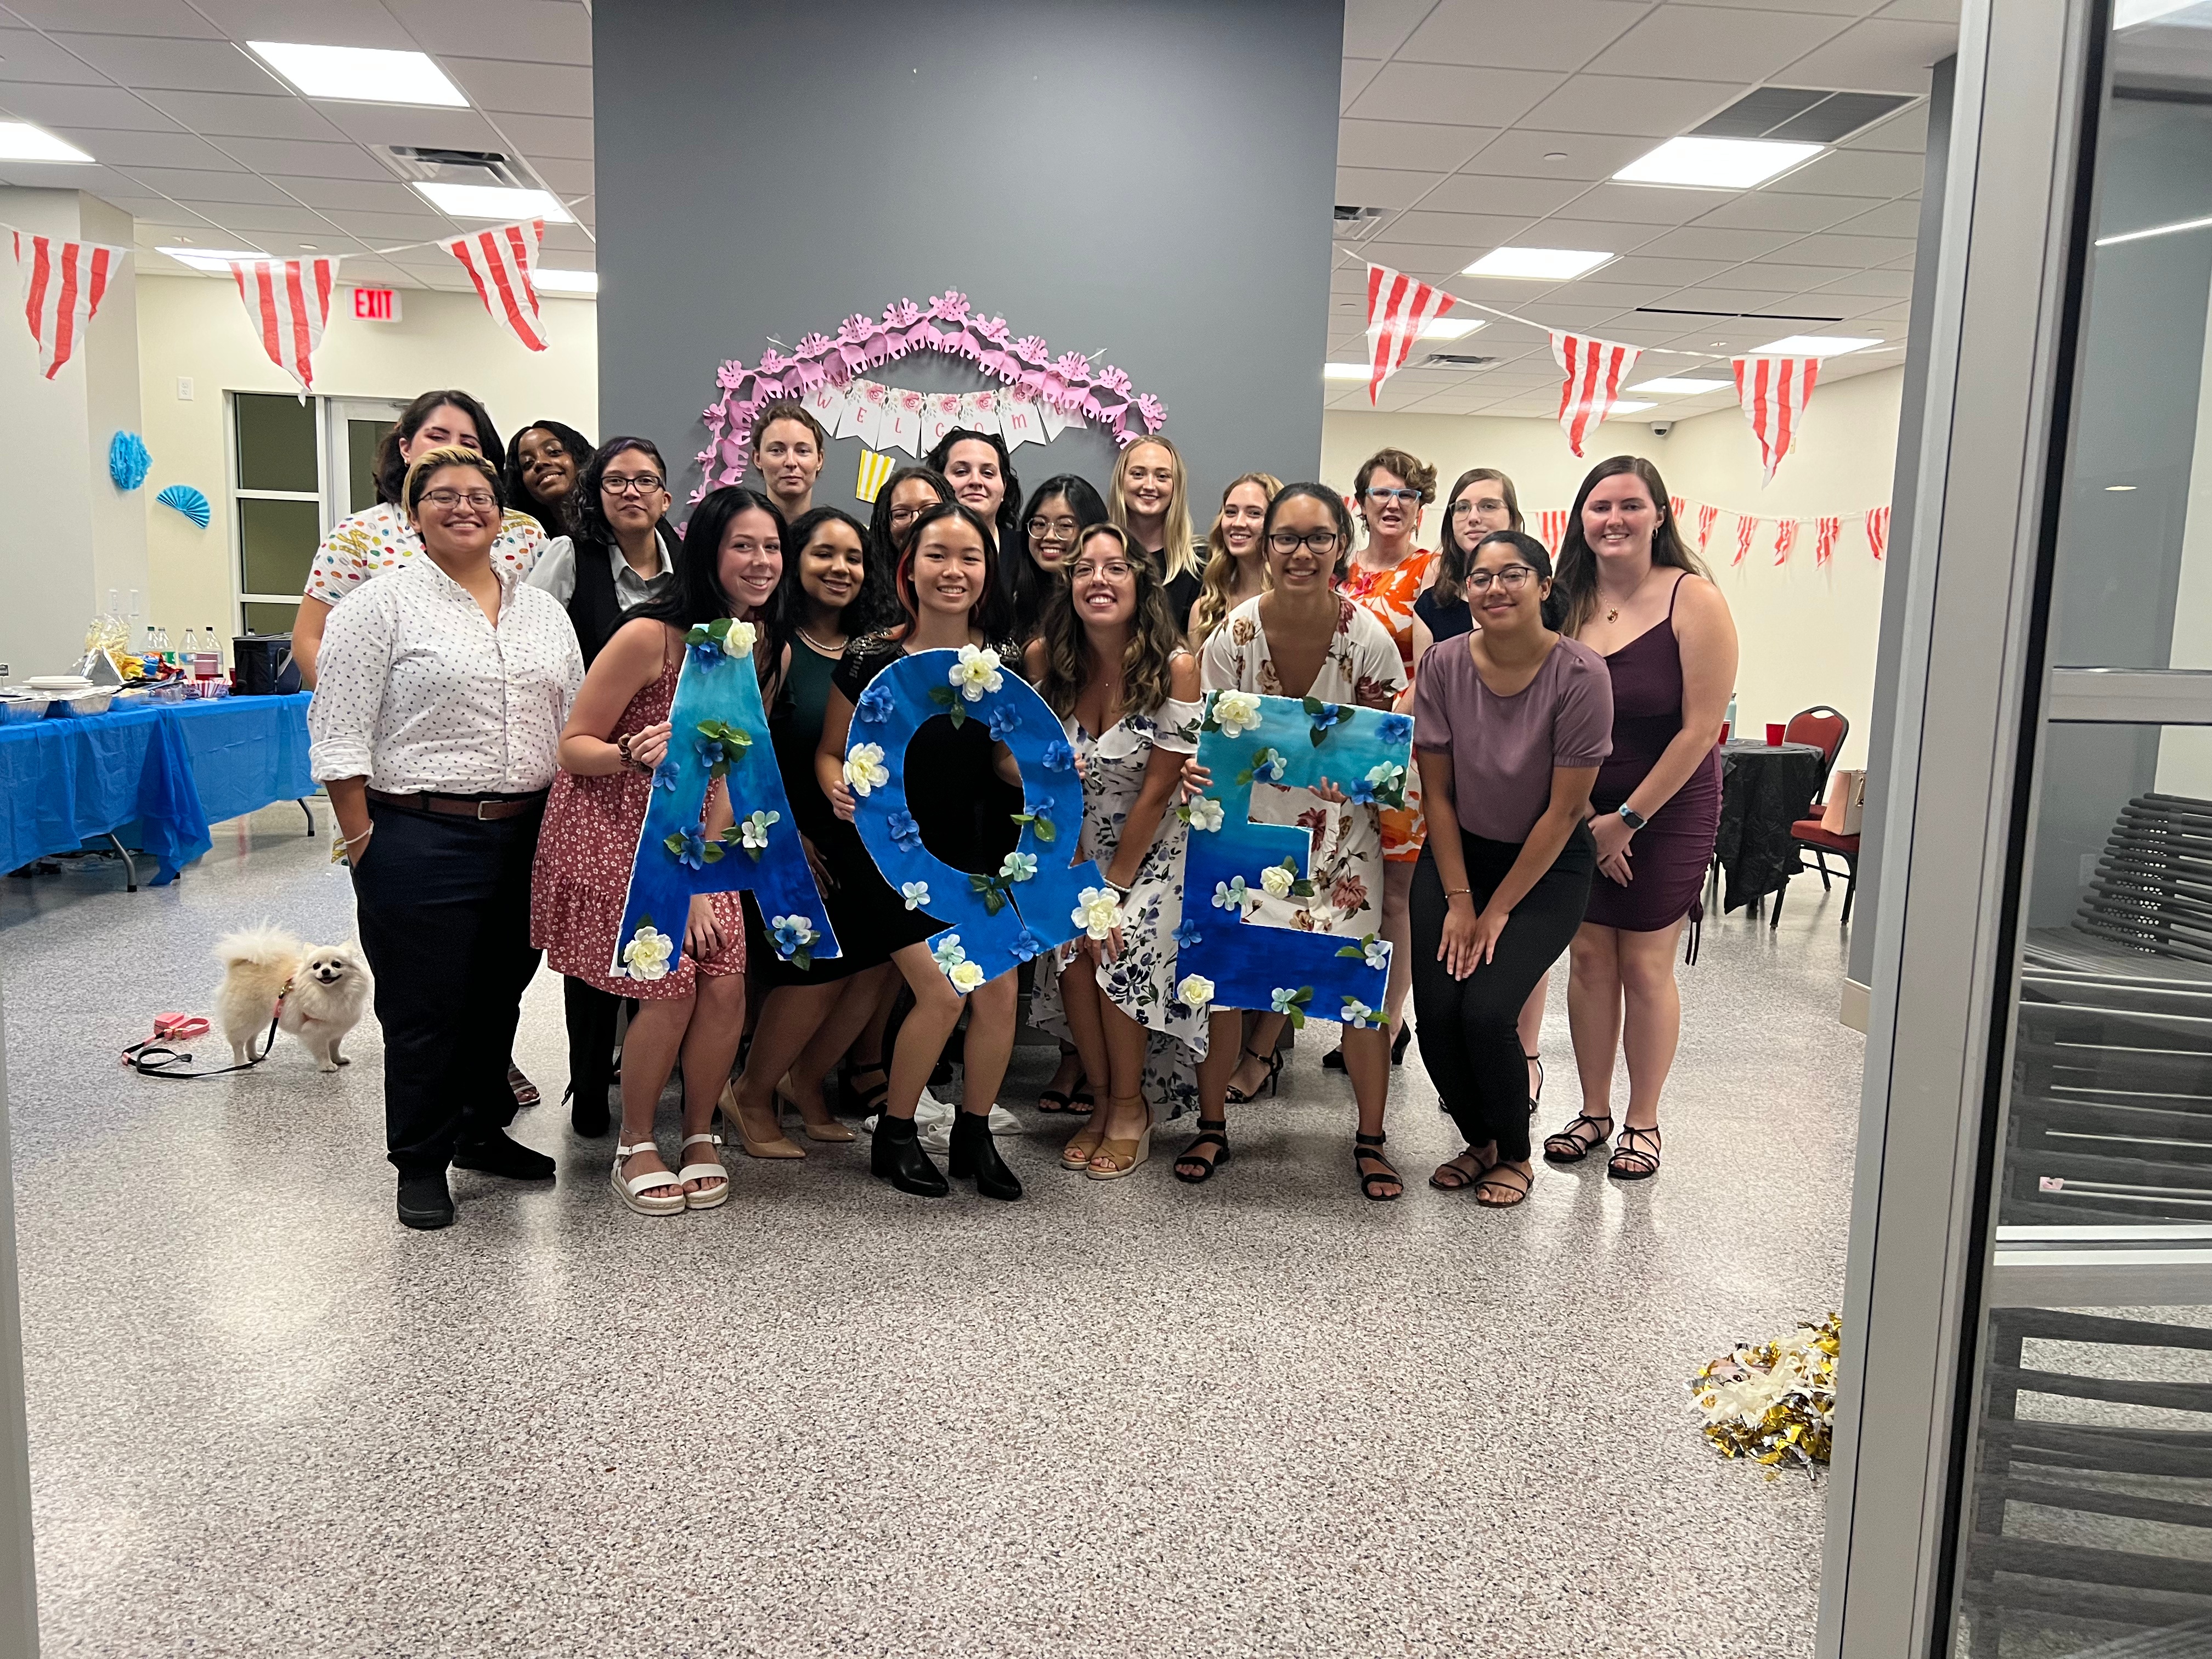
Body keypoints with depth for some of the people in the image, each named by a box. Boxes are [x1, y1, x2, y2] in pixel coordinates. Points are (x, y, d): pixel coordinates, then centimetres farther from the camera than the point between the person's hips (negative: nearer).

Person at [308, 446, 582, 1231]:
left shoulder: (543, 610, 12)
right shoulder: (382, 606, -5)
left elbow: (574, 722, 14)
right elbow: (339, 734, -7)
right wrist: (362, 837, -11)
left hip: (525, 838, 5)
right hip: (421, 841, -5)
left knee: (500, 993, 16)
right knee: (425, 1009, 3)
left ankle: (483, 1130, 34)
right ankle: (420, 1162, 18)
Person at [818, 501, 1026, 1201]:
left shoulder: (1004, 662, -1)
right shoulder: (870, 659, -10)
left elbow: (1006, 759, 10)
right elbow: (831, 751, 0)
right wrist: (840, 789, -21)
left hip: (977, 848, 4)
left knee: (999, 986, -5)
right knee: (942, 990, -13)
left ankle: (975, 1135, 19)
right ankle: (894, 1136, 12)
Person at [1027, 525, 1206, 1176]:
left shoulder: (1175, 666, -19)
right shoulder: (1045, 657, -9)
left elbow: (1156, 792, -16)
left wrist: (1114, 887, -12)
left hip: (1152, 848, -3)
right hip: (1076, 843, 3)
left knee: (1123, 946, -20)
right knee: (1072, 946, -17)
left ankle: (1131, 1109, 2)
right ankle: (1103, 1099, 4)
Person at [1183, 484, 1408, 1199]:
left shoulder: (1369, 638, -13)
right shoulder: (1234, 634, -11)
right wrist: (1197, 770, -23)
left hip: (1340, 831, 0)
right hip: (1249, 824, 1)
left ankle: (1370, 1140, 16)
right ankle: (1212, 1125, 15)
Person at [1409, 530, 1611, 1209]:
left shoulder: (1579, 675, -19)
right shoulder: (1444, 664, -10)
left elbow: (1565, 809, -16)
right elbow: (1436, 790, -4)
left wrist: (1497, 911, -13)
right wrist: (1458, 901, -8)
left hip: (1548, 866, -3)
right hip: (1457, 854, 3)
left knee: (1487, 1011, -17)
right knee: (1436, 1013, -10)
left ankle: (1515, 1154, 11)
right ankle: (1480, 1140, 19)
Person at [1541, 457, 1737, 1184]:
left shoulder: (1693, 601, -13)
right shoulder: (1568, 602, -2)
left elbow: (1701, 728, -14)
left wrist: (1628, 819, -12)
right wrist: (1580, 817, -7)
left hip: (1669, 809, -3)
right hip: (1581, 809, 3)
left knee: (1645, 965, 2)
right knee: (1589, 955, 6)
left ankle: (1642, 1122, 18)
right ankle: (1593, 1111, 21)